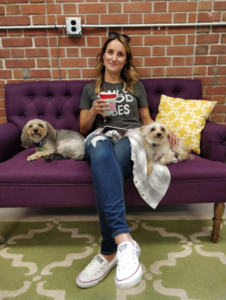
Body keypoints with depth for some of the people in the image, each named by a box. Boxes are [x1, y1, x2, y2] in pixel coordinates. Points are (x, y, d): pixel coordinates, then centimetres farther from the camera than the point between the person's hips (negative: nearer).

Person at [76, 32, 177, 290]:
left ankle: (109, 251, -31)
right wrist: (93, 112, -1)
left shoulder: (136, 87, 27)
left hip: (131, 139, 0)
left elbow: (146, 120, 25)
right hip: (101, 138, 1)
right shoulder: (90, 89, 26)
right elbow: (83, 128, 21)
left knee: (104, 167, -37)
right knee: (101, 151, -40)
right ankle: (124, 240, -46)